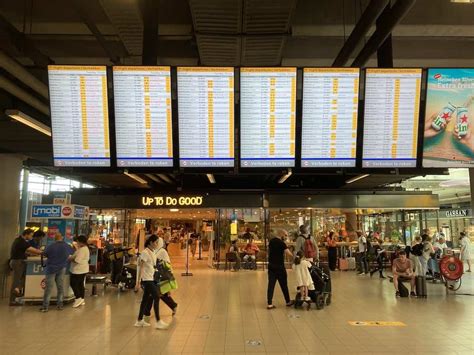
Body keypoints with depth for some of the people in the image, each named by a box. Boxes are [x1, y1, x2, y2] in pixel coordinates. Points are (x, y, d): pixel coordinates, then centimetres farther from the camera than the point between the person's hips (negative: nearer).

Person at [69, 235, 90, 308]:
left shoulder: (82, 249, -22)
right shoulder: (86, 248, 12)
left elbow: (77, 260, -26)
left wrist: (70, 259, -11)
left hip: (78, 270, -10)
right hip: (83, 269, 10)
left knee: (73, 284, -1)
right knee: (80, 284, 14)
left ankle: (78, 298, 1)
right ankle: (82, 300, 20)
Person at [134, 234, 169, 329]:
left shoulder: (153, 252, 10)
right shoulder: (145, 252, -15)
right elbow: (141, 267, -18)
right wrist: (138, 282, -20)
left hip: (151, 279, 8)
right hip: (146, 279, -8)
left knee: (146, 299, 13)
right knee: (156, 298, -9)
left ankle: (140, 320, 24)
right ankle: (158, 322, -3)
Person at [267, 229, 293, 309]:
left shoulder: (271, 241, 9)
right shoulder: (281, 243, -15)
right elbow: (288, 253, -22)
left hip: (271, 266, 6)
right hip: (279, 267, -6)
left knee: (271, 285, 4)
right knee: (284, 285, 9)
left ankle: (269, 304, 1)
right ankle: (288, 302, 23)